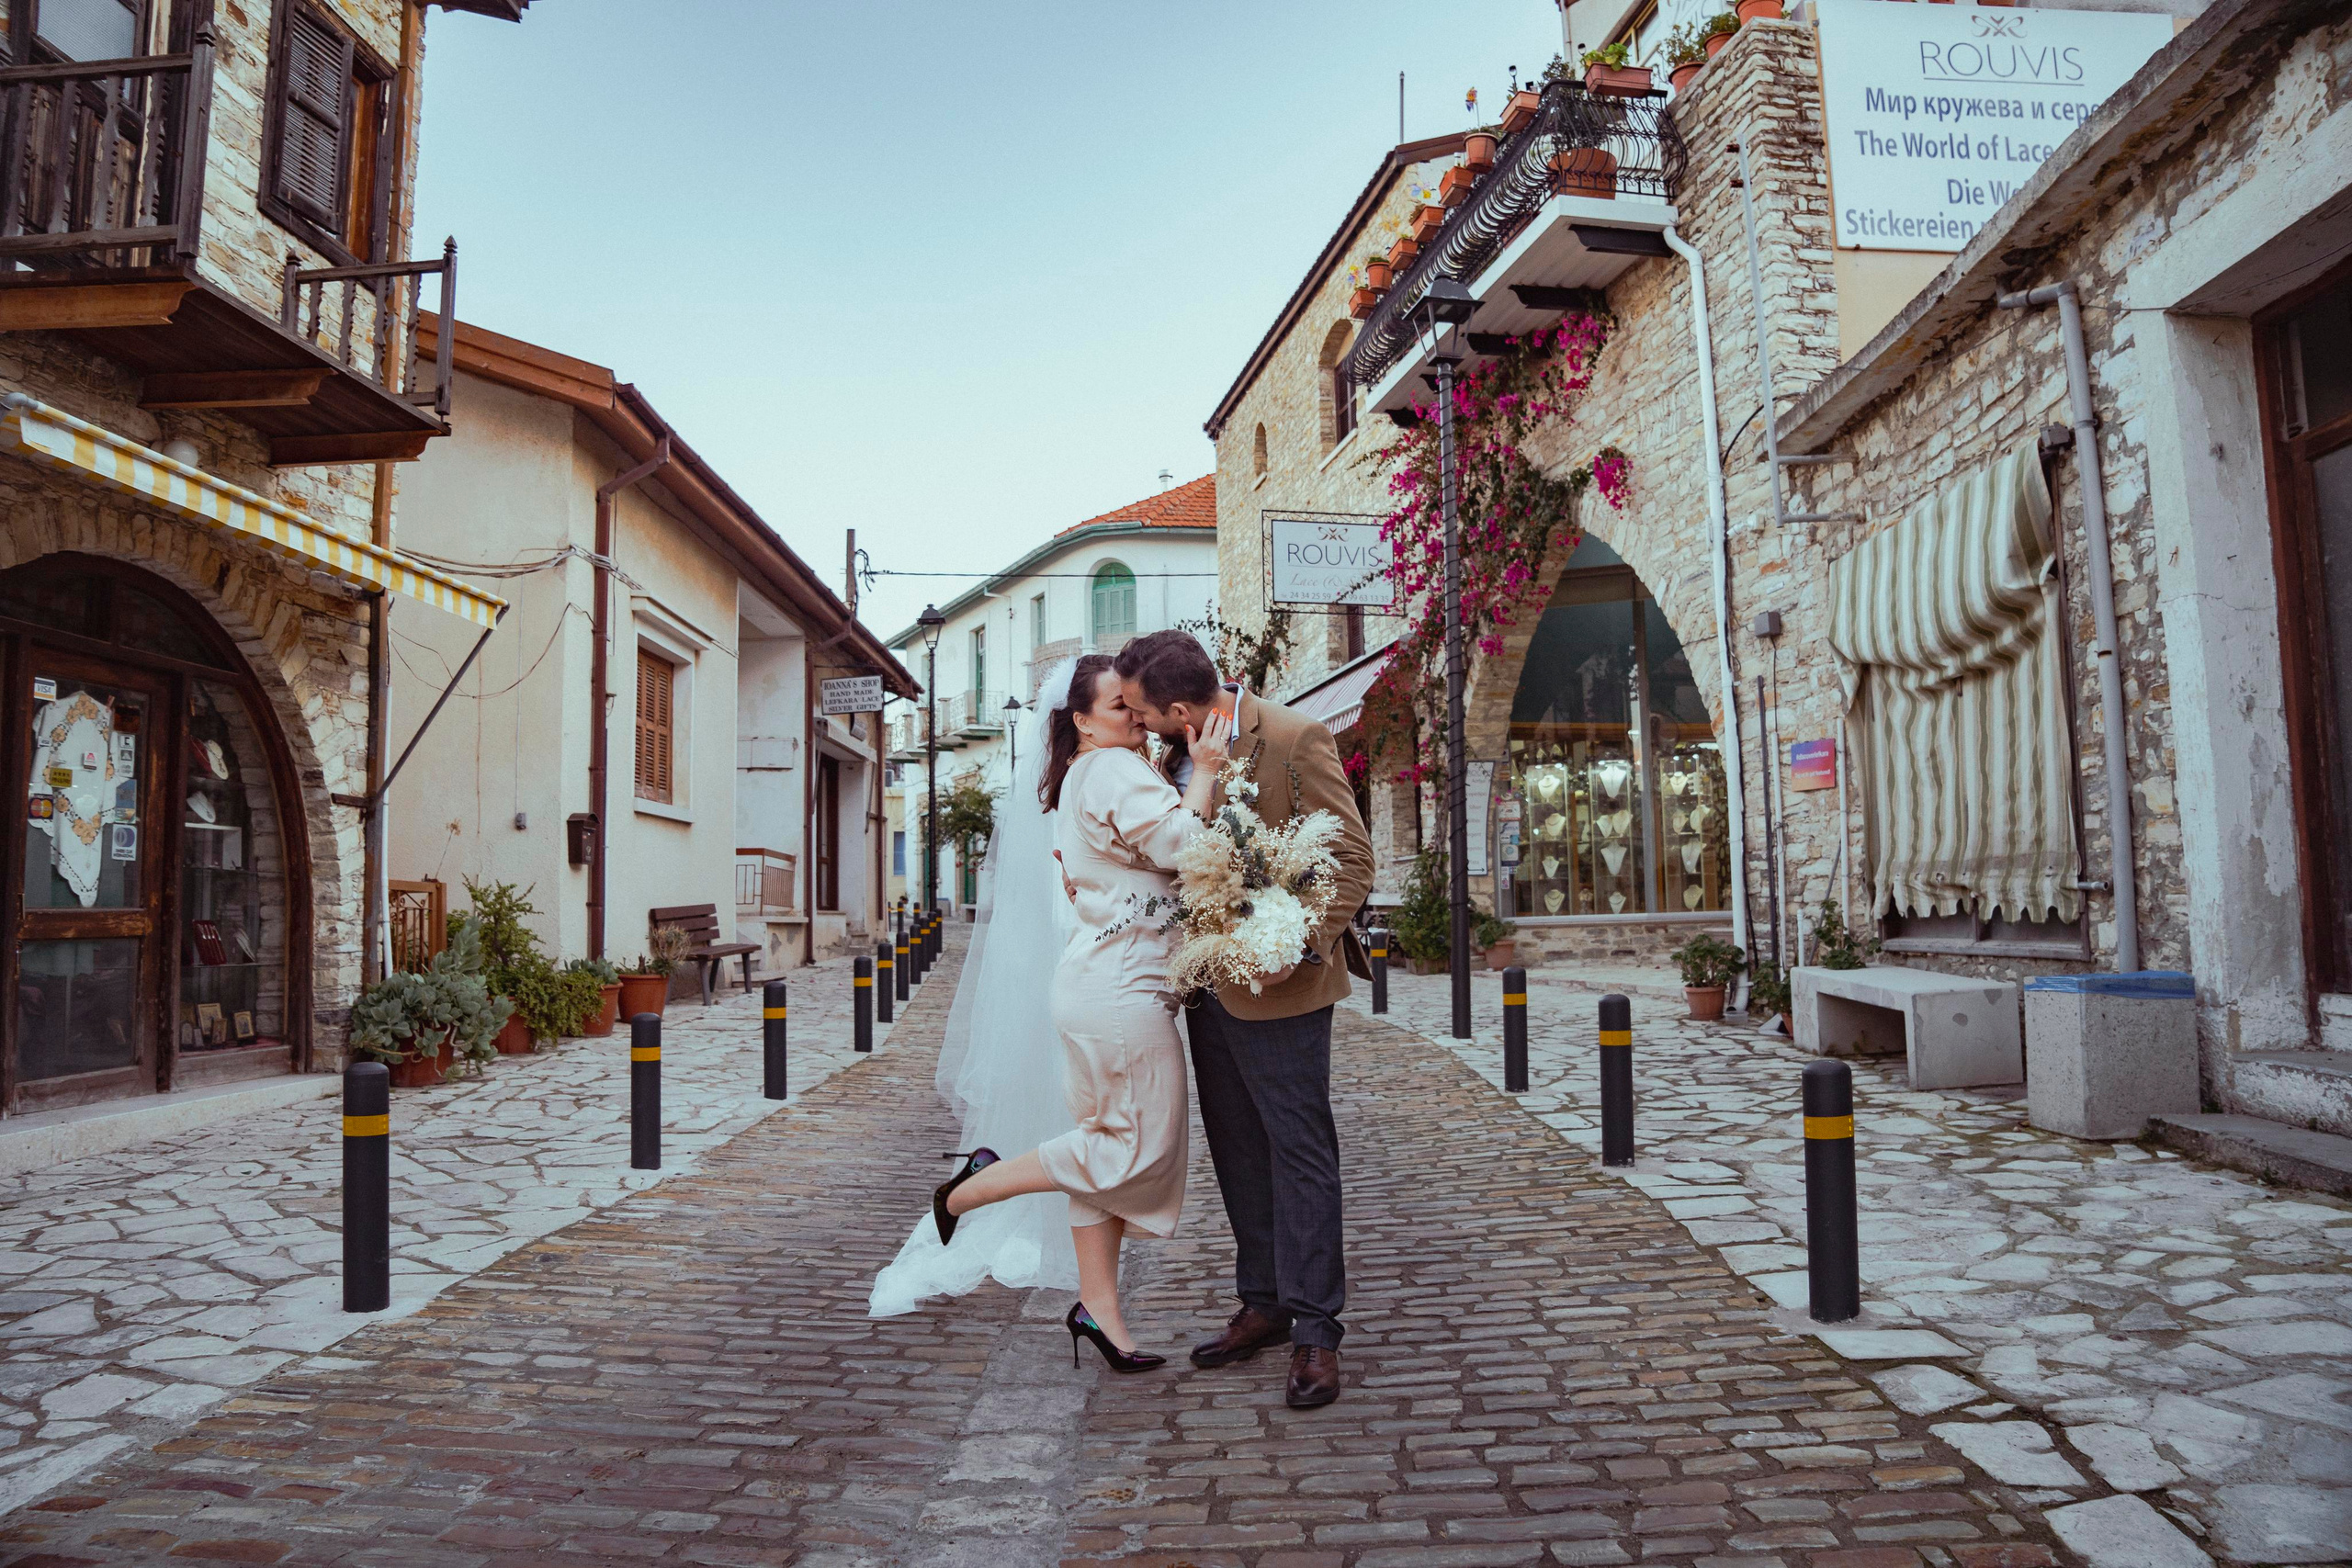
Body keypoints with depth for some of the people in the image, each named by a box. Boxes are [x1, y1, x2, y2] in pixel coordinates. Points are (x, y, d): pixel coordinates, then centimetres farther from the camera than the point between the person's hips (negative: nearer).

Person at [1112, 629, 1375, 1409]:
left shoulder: (1294, 740, -15)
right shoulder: (1177, 754, 8)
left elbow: (1353, 859, -15)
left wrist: (1301, 942, -25)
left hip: (1277, 984, -8)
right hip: (1207, 984, 8)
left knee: (1299, 1153, -1)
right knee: (1239, 1153, 15)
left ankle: (1315, 1330, 8)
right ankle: (1263, 1303, 29)